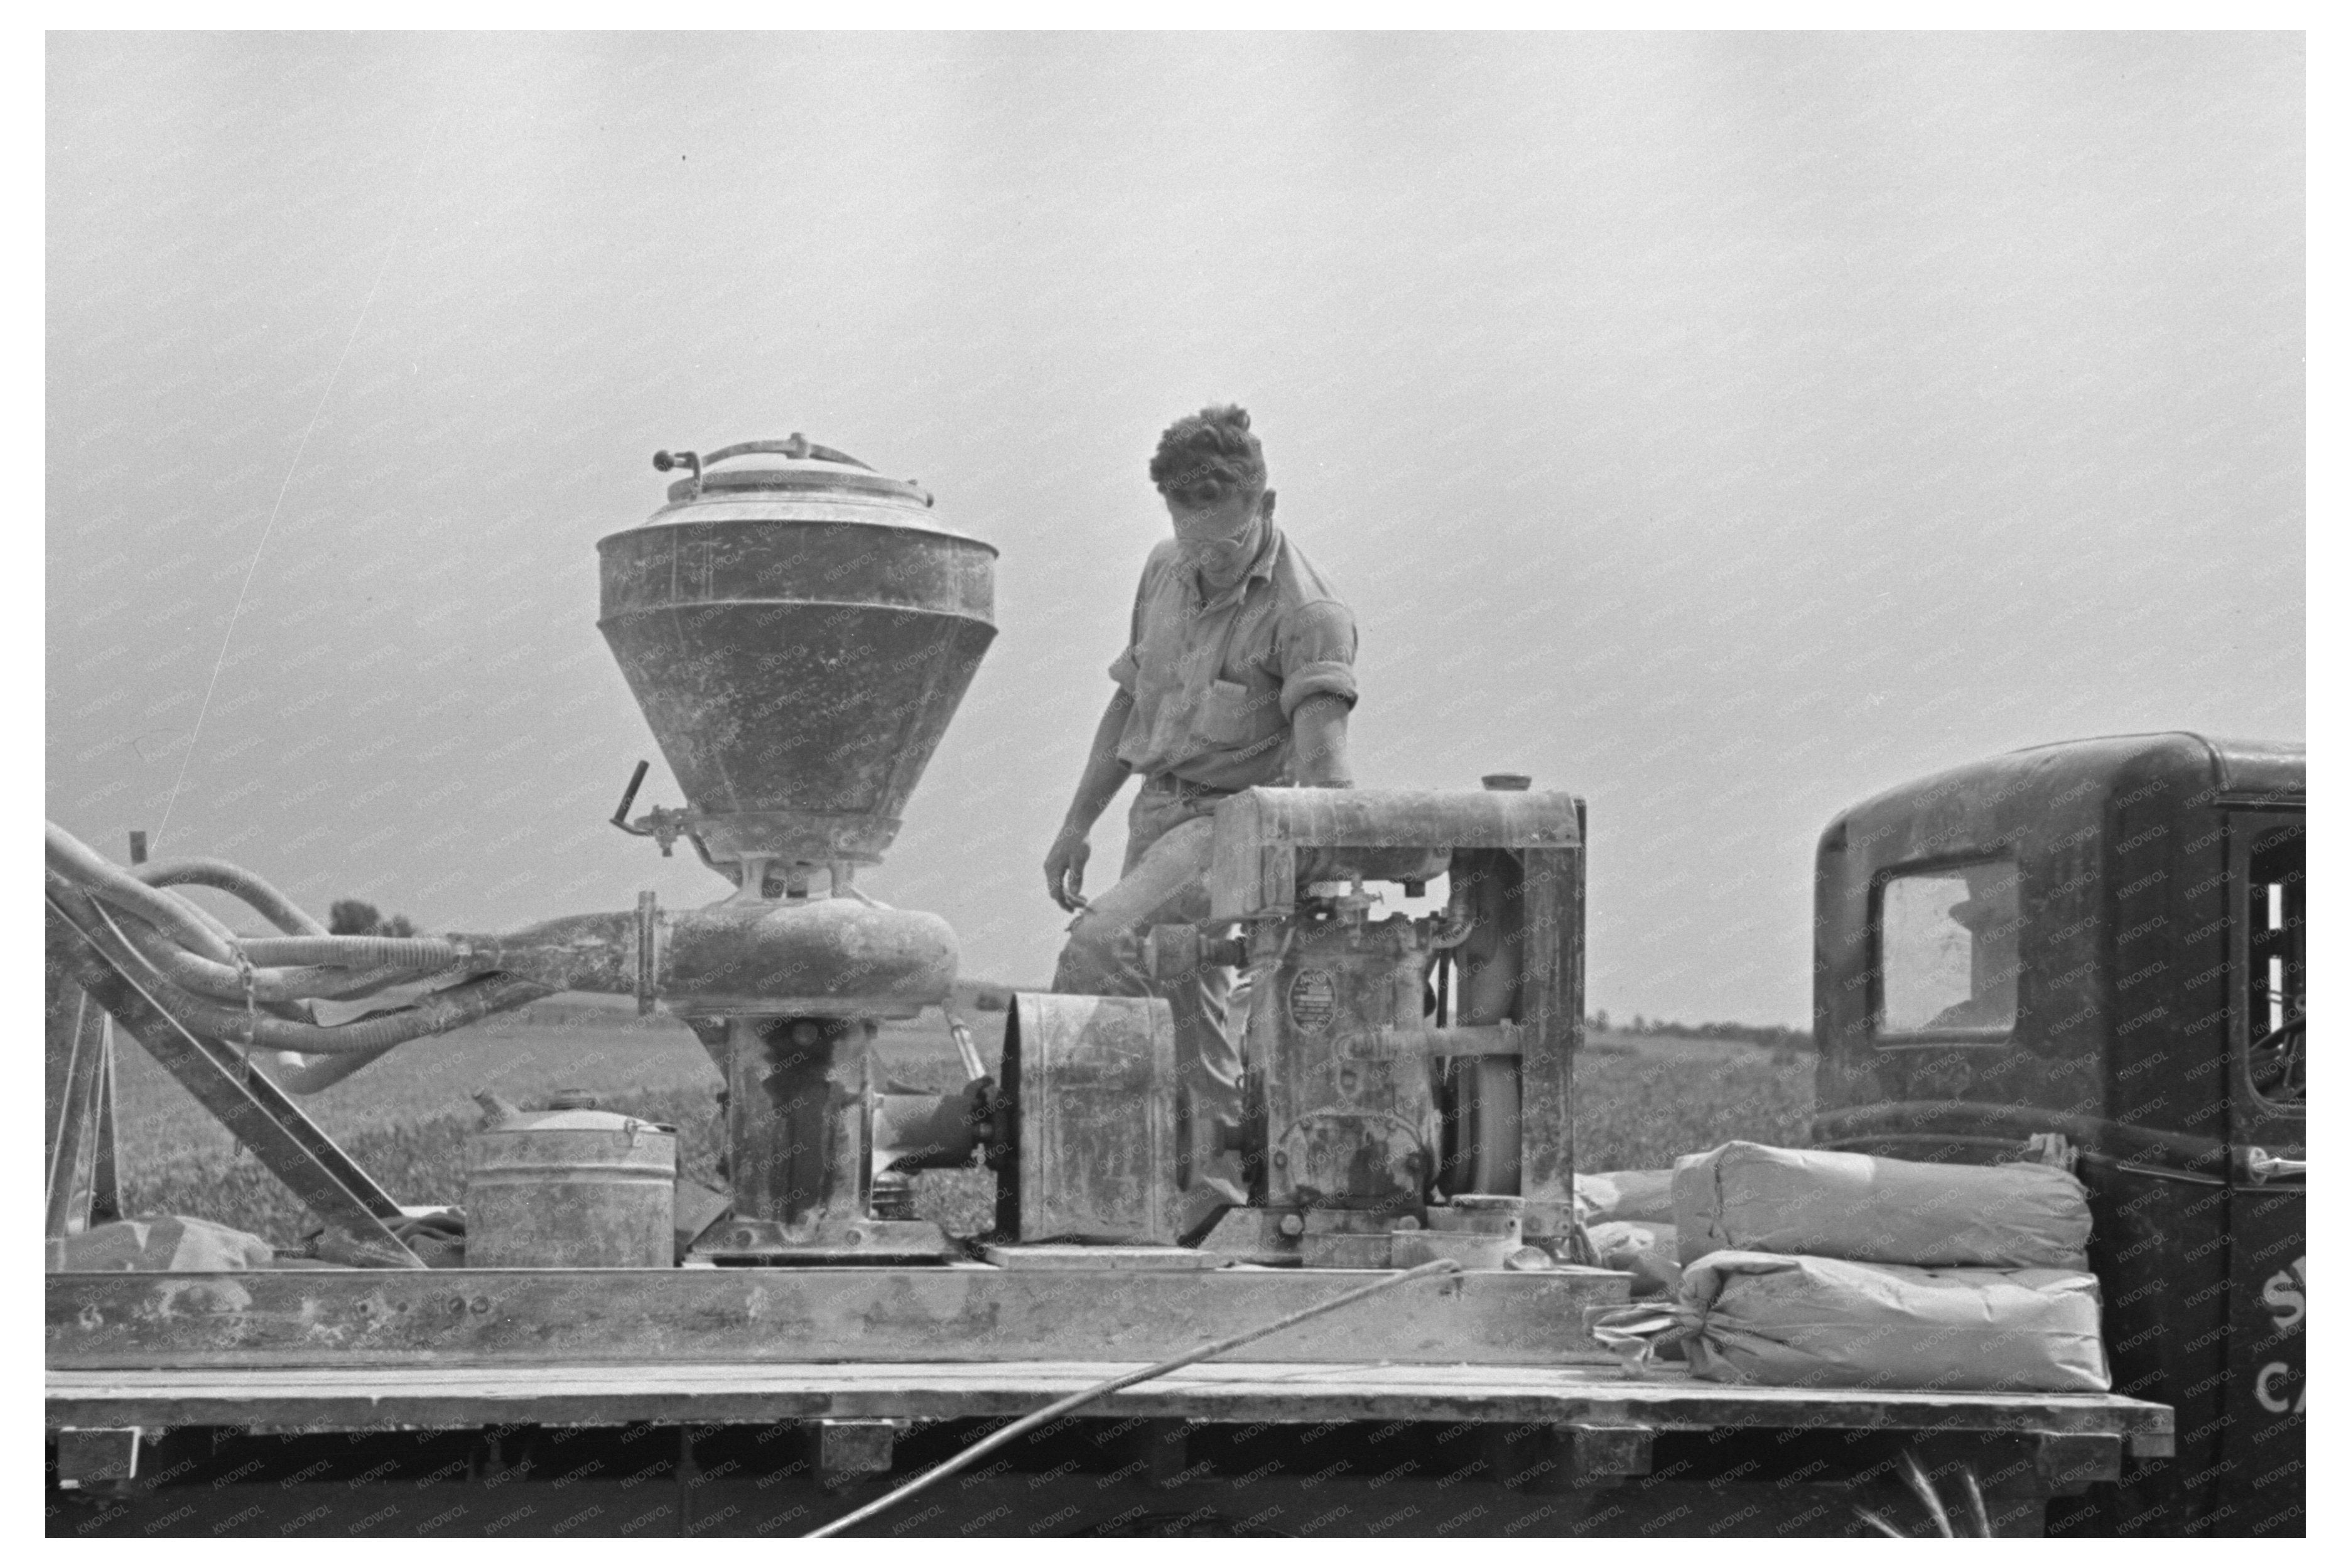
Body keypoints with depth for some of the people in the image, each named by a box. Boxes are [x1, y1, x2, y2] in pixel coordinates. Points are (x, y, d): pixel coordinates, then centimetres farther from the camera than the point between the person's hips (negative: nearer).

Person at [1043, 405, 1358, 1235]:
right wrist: (1077, 823, 18)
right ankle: (1216, 1198, 23)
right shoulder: (1166, 570, 6)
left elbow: (1321, 761, -27)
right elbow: (1129, 701, 18)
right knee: (1183, 1017, 12)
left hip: (1234, 818, -8)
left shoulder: (1306, 613, -17)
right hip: (1158, 811, 8)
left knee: (1100, 946, -27)